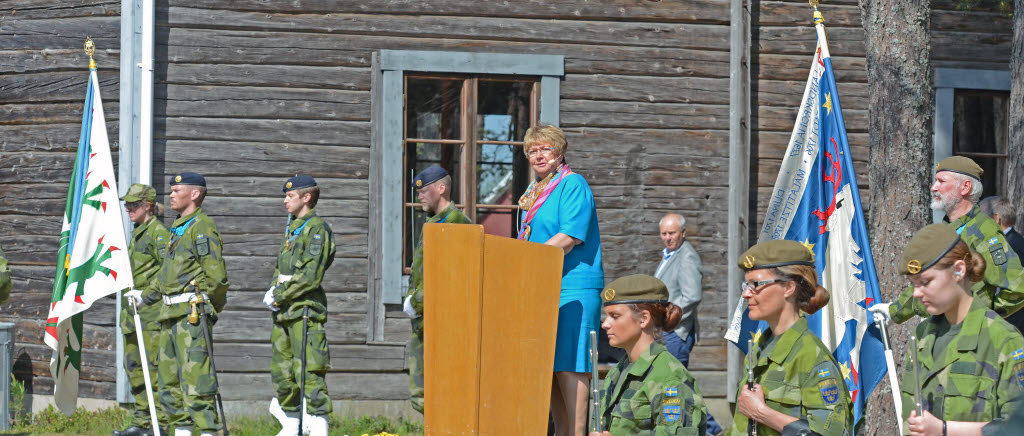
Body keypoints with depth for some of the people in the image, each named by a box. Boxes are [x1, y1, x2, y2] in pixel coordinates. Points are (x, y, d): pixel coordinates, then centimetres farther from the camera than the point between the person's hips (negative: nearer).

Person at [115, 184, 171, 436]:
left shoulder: (158, 231, -10)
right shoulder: (137, 233, 19)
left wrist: (147, 292, -22)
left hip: (151, 309, -10)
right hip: (134, 310, 10)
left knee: (153, 366, -10)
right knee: (133, 365, 10)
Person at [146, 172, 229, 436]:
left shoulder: (202, 228, -10)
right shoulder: (178, 228, 20)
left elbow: (216, 276, -16)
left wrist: (211, 308, -6)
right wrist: (146, 296, 30)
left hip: (192, 314, -10)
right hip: (171, 314, 10)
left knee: (195, 377, -13)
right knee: (169, 378, 11)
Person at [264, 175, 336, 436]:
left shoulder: (317, 229, -10)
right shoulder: (292, 228, 19)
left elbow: (311, 276, -17)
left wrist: (280, 295, -13)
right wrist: (272, 291, 4)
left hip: (305, 310, -10)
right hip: (284, 312, 10)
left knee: (309, 372, -13)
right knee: (281, 370, 12)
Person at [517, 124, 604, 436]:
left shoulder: (573, 185, -6)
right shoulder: (534, 192, 20)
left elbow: (570, 237, -17)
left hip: (572, 289, -9)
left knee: (568, 366, -12)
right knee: (550, 367, 8)